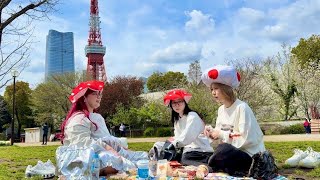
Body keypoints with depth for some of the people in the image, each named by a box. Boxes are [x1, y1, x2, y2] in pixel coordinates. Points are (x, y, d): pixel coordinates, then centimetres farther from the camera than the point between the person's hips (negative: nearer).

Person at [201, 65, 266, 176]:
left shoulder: (241, 107, -17)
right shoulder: (221, 109, 6)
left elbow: (245, 139, -23)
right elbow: (221, 135, 11)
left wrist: (222, 134, -18)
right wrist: (212, 132, -9)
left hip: (250, 155, -8)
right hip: (234, 153, 8)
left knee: (223, 149, -33)